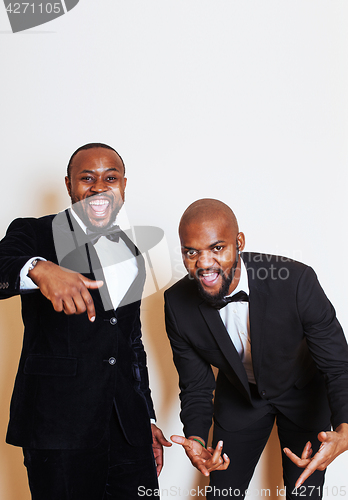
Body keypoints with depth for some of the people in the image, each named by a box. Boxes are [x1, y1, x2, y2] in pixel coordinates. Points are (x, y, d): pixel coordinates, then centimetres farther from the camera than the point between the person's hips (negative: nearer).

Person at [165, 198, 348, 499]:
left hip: (302, 393, -2)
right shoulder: (178, 304, -24)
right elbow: (195, 384, -11)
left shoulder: (297, 281, -34)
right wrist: (195, 438, -31)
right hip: (238, 396, 2)